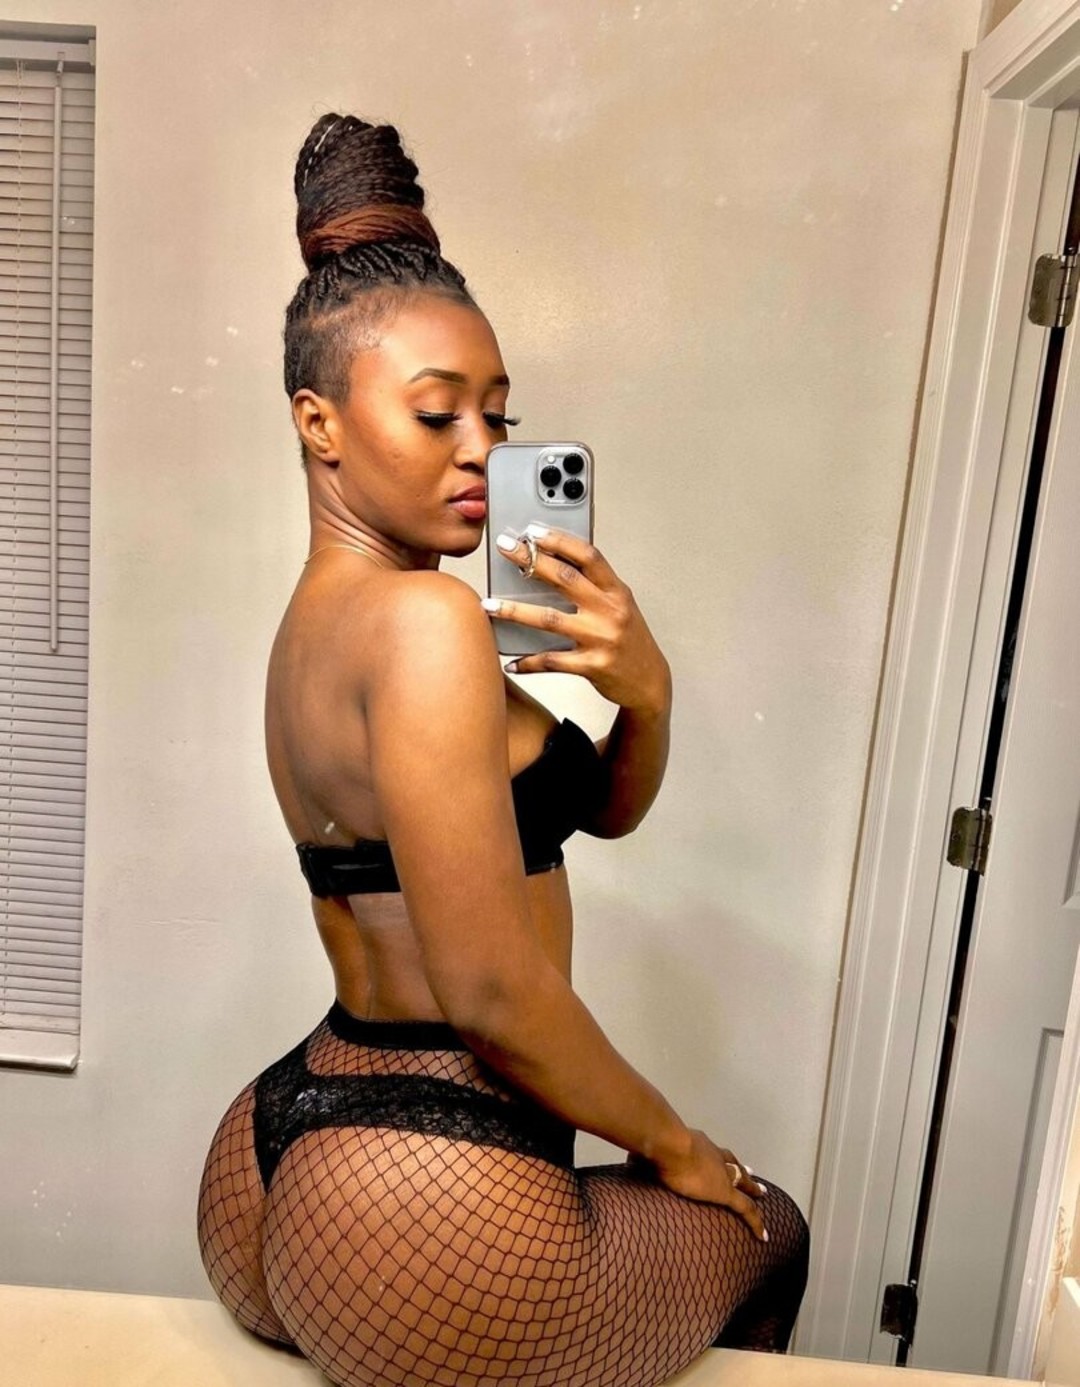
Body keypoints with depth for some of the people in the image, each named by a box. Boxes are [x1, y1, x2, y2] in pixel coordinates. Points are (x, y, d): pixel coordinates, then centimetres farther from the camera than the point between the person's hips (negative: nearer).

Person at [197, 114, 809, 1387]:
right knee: (766, 1227, 22)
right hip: (427, 1211, -9)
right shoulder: (425, 619, -23)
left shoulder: (318, 621, 8)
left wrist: (644, 693, -11)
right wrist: (673, 1146, -6)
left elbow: (602, 811, 10)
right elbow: (493, 990, -24)